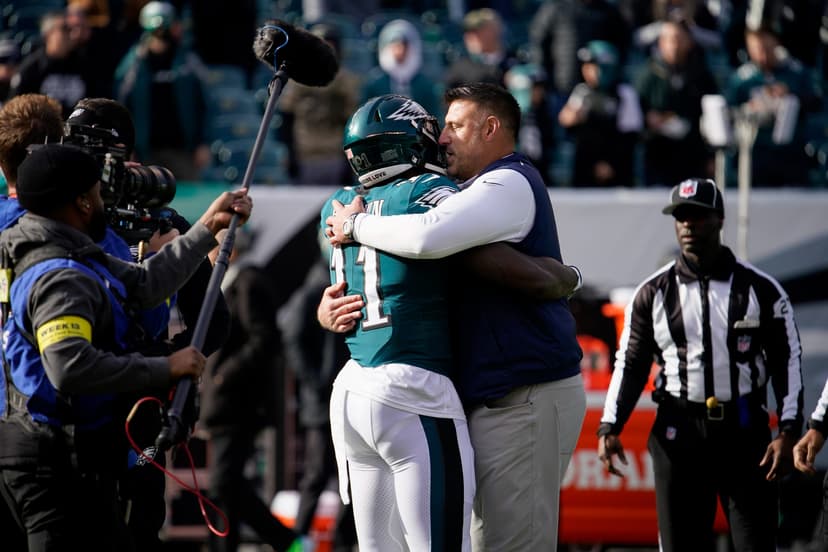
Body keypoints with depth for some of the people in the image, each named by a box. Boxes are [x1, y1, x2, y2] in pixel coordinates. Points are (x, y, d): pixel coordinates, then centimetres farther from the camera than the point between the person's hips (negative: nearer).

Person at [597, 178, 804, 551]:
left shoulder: (761, 290, 2)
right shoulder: (653, 294, 6)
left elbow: (787, 362, 4)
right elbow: (630, 364, 9)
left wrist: (787, 431, -5)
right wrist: (609, 428, -1)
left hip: (745, 431, -1)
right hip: (678, 432, 1)